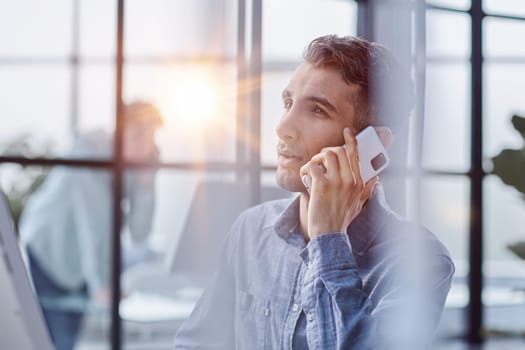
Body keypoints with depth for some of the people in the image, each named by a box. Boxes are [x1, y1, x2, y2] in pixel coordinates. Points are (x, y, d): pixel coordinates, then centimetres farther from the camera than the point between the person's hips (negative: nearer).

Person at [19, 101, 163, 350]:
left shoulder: (142, 163, -10)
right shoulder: (91, 148, -27)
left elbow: (139, 233, -14)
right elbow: (94, 219, -33)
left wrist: (145, 184, -26)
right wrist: (100, 283, -37)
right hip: (46, 246, -6)